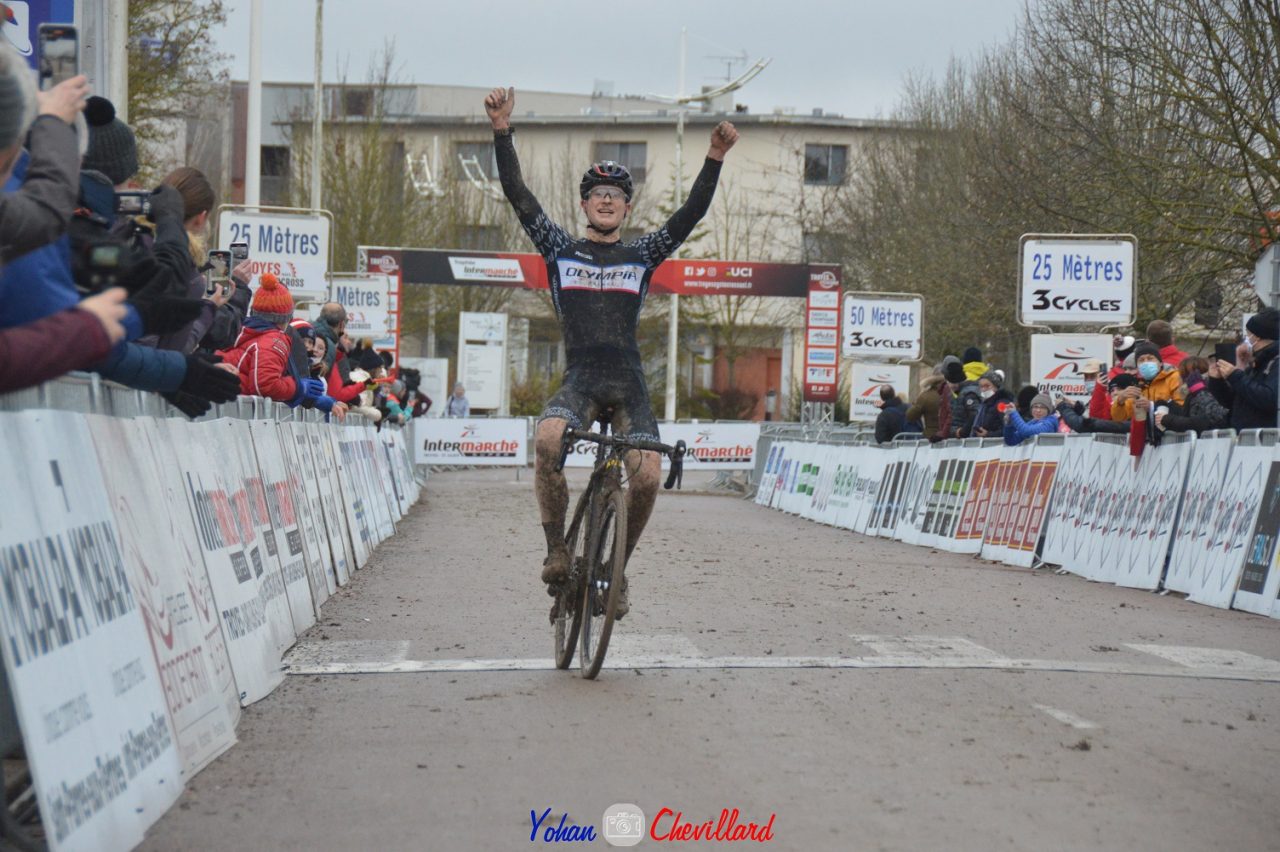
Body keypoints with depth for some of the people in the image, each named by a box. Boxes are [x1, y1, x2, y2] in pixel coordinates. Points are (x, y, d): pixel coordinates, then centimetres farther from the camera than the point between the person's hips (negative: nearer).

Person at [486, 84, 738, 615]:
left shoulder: (642, 256, 14)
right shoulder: (561, 250, 12)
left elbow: (692, 213, 3)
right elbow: (518, 195, 4)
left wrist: (715, 158, -9)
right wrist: (502, 130, -6)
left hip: (629, 385, 1)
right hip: (580, 380, -1)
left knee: (648, 475, -17)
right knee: (547, 441, -31)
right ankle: (556, 549, -14)